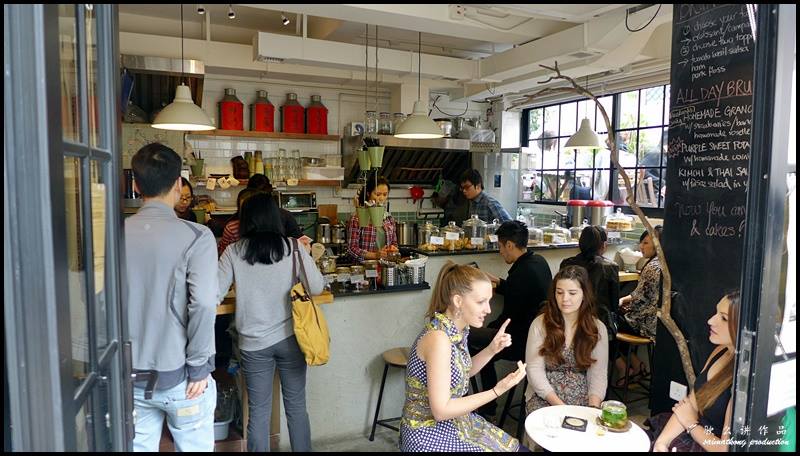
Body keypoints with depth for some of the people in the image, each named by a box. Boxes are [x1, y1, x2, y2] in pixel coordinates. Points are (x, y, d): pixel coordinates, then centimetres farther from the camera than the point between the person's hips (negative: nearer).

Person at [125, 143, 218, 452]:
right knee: (193, 447, 14)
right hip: (177, 378, -4)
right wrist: (199, 366, -12)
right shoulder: (196, 237, -15)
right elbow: (204, 303, -23)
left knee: (139, 446, 19)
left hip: (130, 376, 4)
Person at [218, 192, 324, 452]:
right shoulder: (292, 247, -6)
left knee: (259, 412, 12)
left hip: (253, 343, 0)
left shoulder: (234, 252, -6)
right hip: (290, 338, 1)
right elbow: (316, 288, -4)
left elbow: (215, 295, -4)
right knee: (296, 408, 14)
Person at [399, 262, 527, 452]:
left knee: (516, 447, 10)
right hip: (430, 435, -8)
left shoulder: (458, 328, -3)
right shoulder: (439, 338, -27)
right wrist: (498, 390, -25)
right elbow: (441, 410, -25)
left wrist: (492, 350, -2)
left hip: (455, 422, 8)